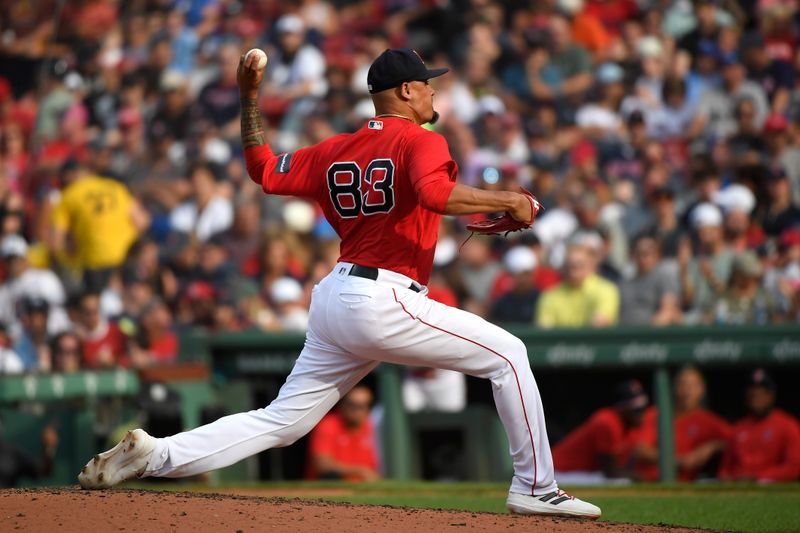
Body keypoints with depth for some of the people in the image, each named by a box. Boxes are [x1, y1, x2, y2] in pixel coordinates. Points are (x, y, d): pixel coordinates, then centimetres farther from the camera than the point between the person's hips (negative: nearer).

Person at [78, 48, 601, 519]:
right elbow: (436, 194, -25)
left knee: (281, 422, 10)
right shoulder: (421, 142, -5)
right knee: (507, 354, 1)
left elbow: (265, 170, 21)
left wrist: (249, 99, 25)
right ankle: (536, 488, 0)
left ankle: (156, 455, -2)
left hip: (333, 300, 8)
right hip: (383, 302, -8)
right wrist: (506, 201, -15)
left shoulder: (336, 151, 17)